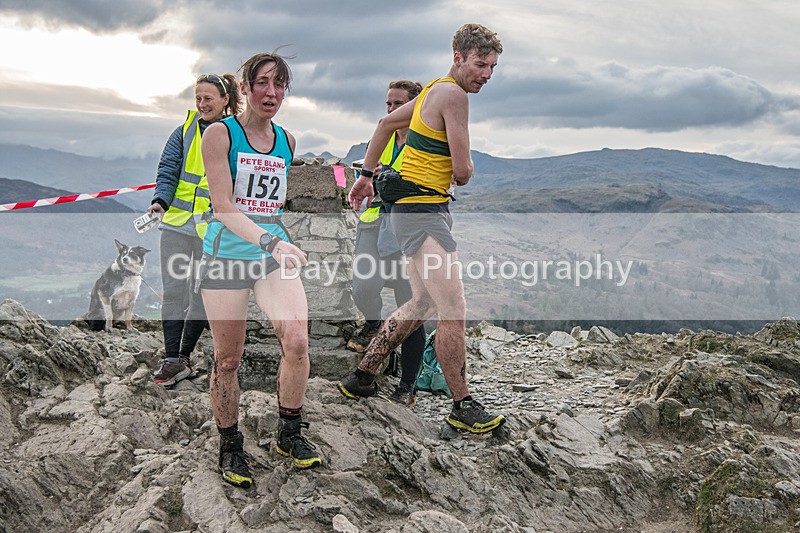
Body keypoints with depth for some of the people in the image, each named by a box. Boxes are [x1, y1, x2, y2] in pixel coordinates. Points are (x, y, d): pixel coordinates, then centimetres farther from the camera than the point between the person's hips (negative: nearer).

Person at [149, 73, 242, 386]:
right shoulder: (184, 132, 7)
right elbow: (167, 172, 5)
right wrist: (160, 201, -15)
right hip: (177, 223, 2)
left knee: (201, 294, 4)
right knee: (173, 291, -2)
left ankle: (185, 354, 19)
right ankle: (173, 360, 4)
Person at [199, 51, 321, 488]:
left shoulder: (286, 141, 10)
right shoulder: (220, 133, -5)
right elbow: (222, 207, -16)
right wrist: (270, 242, -28)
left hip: (274, 249, 4)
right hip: (226, 253, -3)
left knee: (297, 341, -15)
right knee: (228, 358, 1)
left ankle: (289, 434, 6)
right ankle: (230, 447, 21)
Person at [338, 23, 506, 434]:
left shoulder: (434, 90, 17)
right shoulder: (454, 95, -14)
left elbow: (386, 123, 28)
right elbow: (462, 172, -16)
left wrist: (366, 175, 33)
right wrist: (465, 167, 8)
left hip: (419, 210, 11)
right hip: (422, 211, -11)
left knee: (422, 304, 19)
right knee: (453, 312, -12)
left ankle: (360, 378, 29)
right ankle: (463, 407, -2)